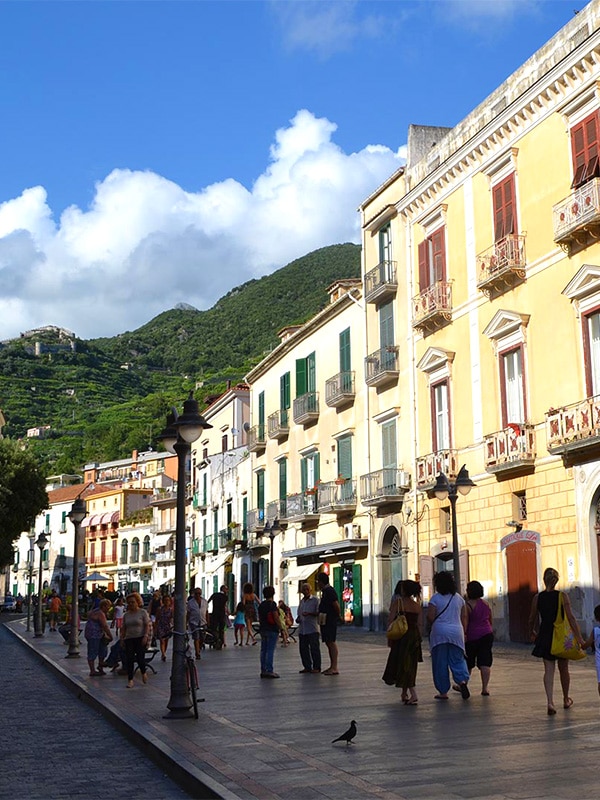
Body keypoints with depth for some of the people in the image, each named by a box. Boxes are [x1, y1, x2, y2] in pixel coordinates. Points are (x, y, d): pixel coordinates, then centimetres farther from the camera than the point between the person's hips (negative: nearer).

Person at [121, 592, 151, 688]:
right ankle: (130, 680, 0)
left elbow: (147, 625, -4)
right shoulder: (126, 615, 12)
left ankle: (144, 673, 22)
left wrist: (146, 636, -14)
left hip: (140, 638, -4)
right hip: (129, 639, 4)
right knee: (129, 659, -5)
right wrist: (122, 639, 7)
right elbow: (123, 628, 16)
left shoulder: (143, 612, 0)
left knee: (140, 658, -9)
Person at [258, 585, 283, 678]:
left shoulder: (261, 605, 11)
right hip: (272, 630, -7)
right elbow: (276, 617, -16)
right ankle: (269, 670, -8)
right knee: (270, 650, -7)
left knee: (263, 650, 9)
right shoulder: (272, 604, -12)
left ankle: (263, 670, 12)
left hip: (263, 630, 7)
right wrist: (281, 628, -9)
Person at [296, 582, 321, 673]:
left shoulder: (315, 600, -2)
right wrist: (298, 619, 7)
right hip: (302, 629, 7)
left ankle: (316, 667, 3)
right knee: (303, 648, 7)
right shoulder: (301, 601, 18)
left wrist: (309, 613, -21)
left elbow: (318, 612, -9)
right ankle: (307, 667, 16)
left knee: (314, 648, -4)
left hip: (312, 629, -7)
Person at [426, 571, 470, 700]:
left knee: (440, 663, 4)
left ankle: (443, 692, 7)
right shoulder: (459, 598, 9)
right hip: (456, 632, 3)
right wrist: (463, 632, 16)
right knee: (457, 659, 9)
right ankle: (462, 680, -17)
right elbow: (464, 617, 10)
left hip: (439, 632, -3)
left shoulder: (435, 598, -6)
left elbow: (430, 617, -10)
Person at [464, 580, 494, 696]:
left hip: (471, 636, -4)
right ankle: (485, 688, -5)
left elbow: (464, 622, -15)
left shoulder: (467, 605, -12)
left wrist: (463, 635, -11)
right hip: (486, 635, 4)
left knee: (468, 664, 10)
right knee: (485, 663, 0)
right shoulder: (486, 604, 7)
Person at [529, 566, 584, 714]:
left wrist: (532, 633, 24)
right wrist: (579, 638, -14)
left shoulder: (537, 597, -3)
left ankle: (550, 702, -15)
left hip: (545, 636, 1)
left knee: (549, 670, 2)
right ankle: (566, 700, 34)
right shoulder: (563, 596, -9)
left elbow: (532, 619, 5)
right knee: (563, 669, 16)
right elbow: (571, 618, -14)